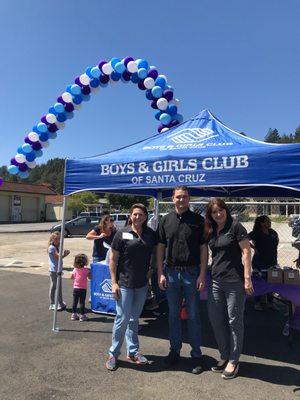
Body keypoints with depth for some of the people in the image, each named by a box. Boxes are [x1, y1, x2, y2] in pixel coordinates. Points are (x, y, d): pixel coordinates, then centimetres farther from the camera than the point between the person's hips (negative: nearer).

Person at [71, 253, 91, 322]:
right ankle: (82, 316, 8)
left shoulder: (75, 270, -3)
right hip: (83, 289, -3)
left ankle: (74, 314, 22)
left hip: (75, 288, 3)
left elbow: (72, 277, 11)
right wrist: (89, 272, 7)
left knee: (75, 302, 12)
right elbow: (90, 277, -6)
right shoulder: (86, 270, -12)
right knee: (82, 302, 3)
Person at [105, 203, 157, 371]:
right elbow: (113, 259, -6)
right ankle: (113, 354, 20)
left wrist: (151, 270, 1)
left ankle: (133, 351, 32)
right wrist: (114, 282, -10)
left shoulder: (151, 234, 2)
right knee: (123, 318, 1)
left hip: (142, 283, 4)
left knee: (134, 318, 17)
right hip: (124, 283, -3)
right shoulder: (122, 233, -8)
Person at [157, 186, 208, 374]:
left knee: (193, 315, 8)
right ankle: (174, 351, 30)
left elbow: (203, 249, -3)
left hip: (191, 272, -2)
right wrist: (160, 273, 0)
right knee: (173, 314, 14)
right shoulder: (166, 220, 4)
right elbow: (160, 248, 5)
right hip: (171, 272, 3)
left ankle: (196, 355, 23)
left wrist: (202, 275, -9)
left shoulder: (198, 220, -2)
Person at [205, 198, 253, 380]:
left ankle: (233, 361, 22)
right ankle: (225, 356, 31)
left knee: (234, 321, 6)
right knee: (216, 319, 12)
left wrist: (247, 279, -15)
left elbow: (246, 252, -11)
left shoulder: (235, 227, -9)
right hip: (216, 281, 7)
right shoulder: (211, 231, 9)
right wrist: (207, 276, 13)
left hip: (235, 282, -7)